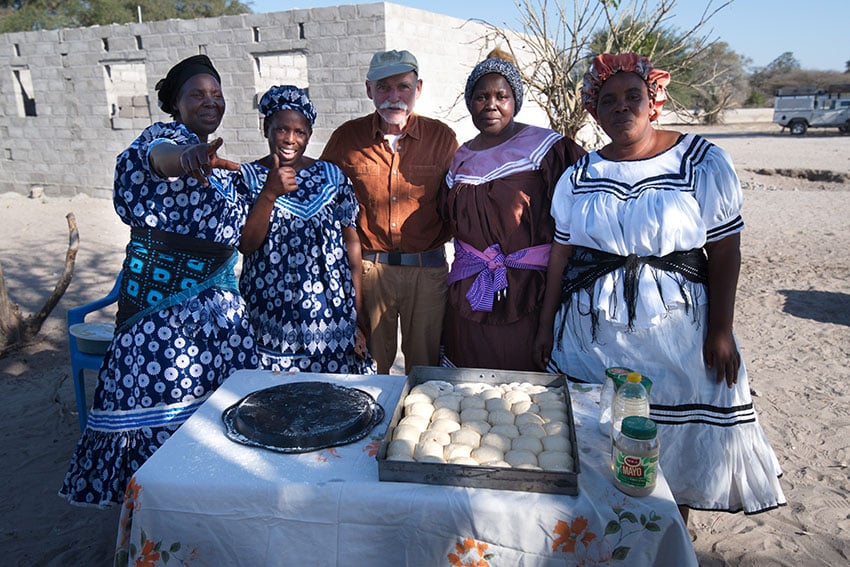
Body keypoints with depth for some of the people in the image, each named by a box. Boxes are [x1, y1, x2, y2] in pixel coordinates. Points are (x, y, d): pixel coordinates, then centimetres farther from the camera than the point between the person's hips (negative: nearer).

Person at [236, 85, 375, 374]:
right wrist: (269, 193, -18)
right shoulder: (247, 178, 4)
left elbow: (351, 242, 6)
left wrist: (358, 314, 3)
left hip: (331, 314, 1)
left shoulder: (333, 176, 6)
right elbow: (246, 245, -6)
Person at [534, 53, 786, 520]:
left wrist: (720, 331, -9)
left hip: (675, 331, -2)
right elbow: (561, 252, 8)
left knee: (678, 440, 5)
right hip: (591, 332, 3)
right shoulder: (579, 175, 6)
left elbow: (725, 252, -4)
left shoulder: (702, 162, -3)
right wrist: (547, 324, 7)